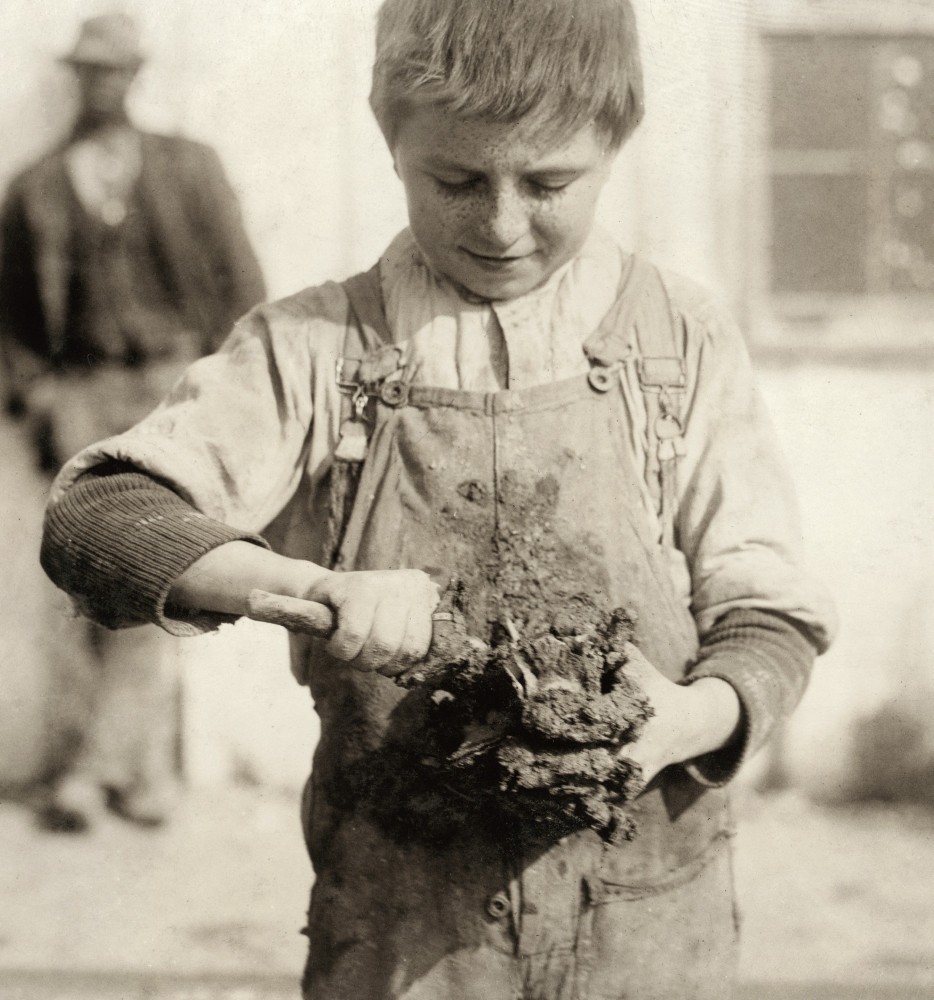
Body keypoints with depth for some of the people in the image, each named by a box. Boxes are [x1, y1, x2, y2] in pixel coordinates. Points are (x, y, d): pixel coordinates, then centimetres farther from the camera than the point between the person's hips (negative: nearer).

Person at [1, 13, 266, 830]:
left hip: (173, 388, -1)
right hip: (83, 395, 1)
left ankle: (95, 764, -1)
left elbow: (240, 283, 9)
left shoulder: (188, 169, 9)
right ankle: (150, 764, 1)